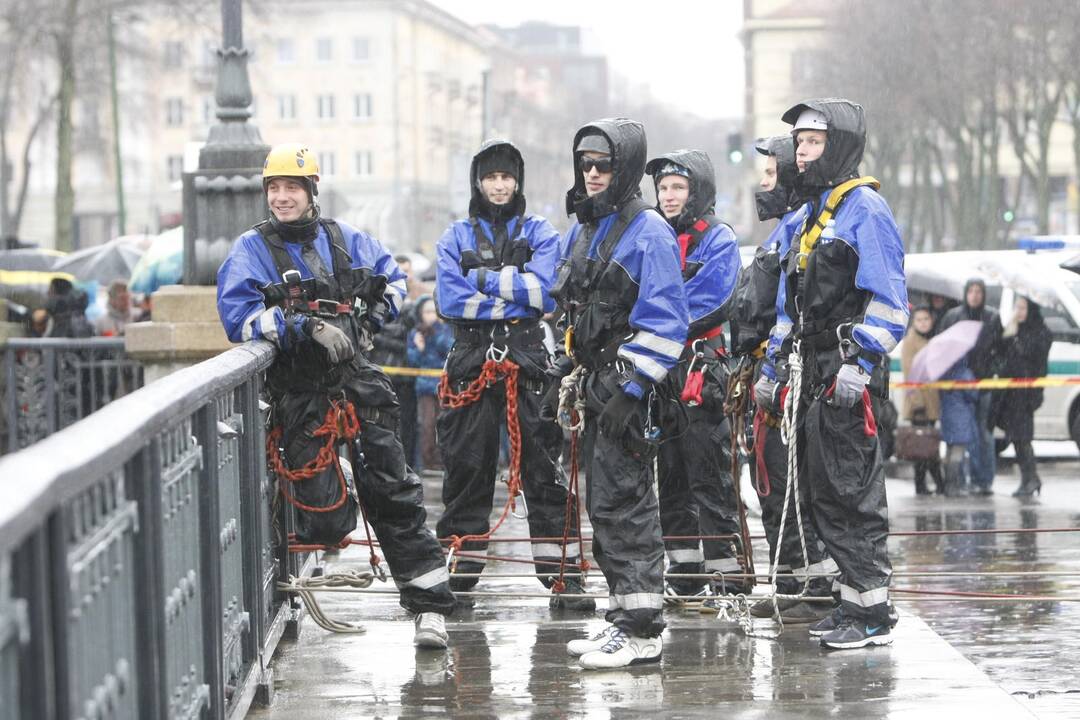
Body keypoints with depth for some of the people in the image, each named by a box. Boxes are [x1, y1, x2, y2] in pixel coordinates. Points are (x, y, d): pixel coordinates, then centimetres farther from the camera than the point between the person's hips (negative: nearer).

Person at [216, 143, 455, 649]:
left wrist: (371, 317, 9)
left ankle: (429, 601, -3)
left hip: (355, 379, 3)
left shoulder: (344, 239, 11)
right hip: (300, 394, -2)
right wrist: (309, 327, -20)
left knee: (392, 489, -6)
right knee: (327, 520, -8)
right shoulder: (251, 250, 0)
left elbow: (391, 278, 28)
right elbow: (239, 316, -12)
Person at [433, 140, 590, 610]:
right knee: (466, 466, 4)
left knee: (544, 465, -5)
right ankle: (458, 573, 11)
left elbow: (546, 292, -8)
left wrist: (484, 280, -8)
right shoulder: (456, 238, 12)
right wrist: (512, 292, -7)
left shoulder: (539, 234, 9)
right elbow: (450, 300, -3)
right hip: (471, 362, 1)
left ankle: (559, 571, -4)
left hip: (528, 360, -1)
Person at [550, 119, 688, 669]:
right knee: (604, 503, 11)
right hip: (595, 385, 9)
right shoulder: (580, 232, 17)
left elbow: (664, 320, -16)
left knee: (623, 502, -11)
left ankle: (641, 630, -11)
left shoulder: (648, 232, -10)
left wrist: (630, 386, -21)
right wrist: (564, 376, 21)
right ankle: (622, 617, 18)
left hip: (629, 387, -9)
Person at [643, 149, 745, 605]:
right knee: (670, 473, 9)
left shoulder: (718, 239, -4)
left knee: (709, 473, -9)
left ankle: (726, 574, -9)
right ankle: (684, 570, 15)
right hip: (659, 366, 7)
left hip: (701, 365, -7)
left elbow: (704, 302, -15)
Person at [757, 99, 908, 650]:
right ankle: (855, 599, 16)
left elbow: (887, 296, -16)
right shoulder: (812, 215, 20)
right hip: (815, 372, 10)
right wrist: (772, 365, 23)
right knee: (822, 487, 10)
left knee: (851, 489, -10)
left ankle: (873, 613, -7)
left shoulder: (864, 208, -9)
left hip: (849, 374, -10)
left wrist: (860, 361, -24)